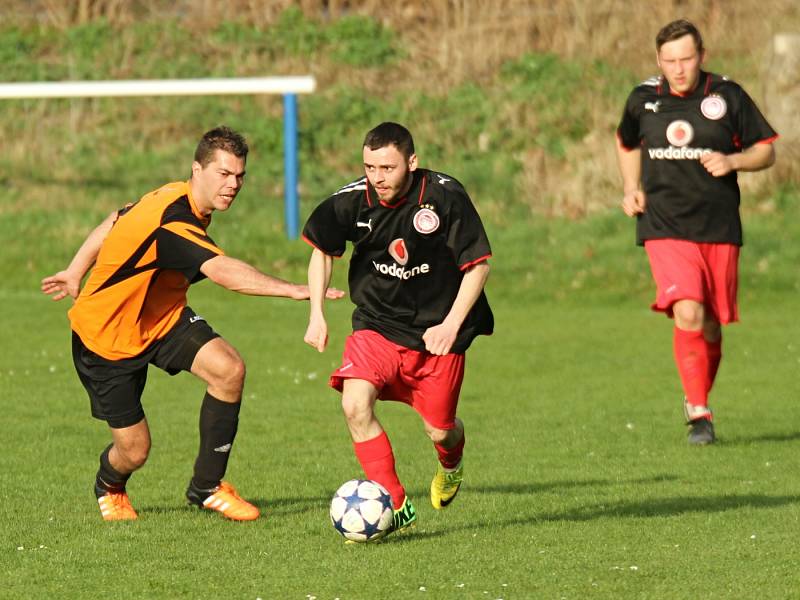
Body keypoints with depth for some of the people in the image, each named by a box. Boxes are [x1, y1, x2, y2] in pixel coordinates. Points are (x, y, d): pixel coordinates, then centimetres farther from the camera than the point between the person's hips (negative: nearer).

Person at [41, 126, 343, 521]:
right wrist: (294, 291, -53)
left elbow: (115, 221, 12)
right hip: (106, 336, -8)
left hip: (161, 318, 8)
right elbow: (225, 273, -48)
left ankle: (206, 487, -4)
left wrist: (76, 273, 21)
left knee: (229, 369, -19)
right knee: (134, 451, -2)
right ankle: (109, 487, 38)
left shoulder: (177, 197, -4)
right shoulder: (171, 223, -34)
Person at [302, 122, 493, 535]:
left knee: (440, 431, 4)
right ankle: (395, 505, -14)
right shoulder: (351, 201, -12)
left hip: (438, 330, -1)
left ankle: (451, 464, 44)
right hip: (376, 324, 1)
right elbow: (322, 250, 9)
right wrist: (316, 313, 1)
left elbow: (478, 264, -8)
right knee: (355, 405, -24)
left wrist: (451, 325, -16)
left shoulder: (445, 196, -17)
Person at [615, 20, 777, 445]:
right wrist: (631, 188, 10)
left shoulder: (727, 96, 0)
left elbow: (766, 151, 6)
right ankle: (699, 415, -17)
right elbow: (627, 143, 25)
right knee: (688, 314, -20)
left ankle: (698, 399, 33)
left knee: (711, 326, 9)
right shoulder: (643, 99, 4)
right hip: (665, 229, -1)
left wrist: (732, 161, -13)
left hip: (720, 229, 1)